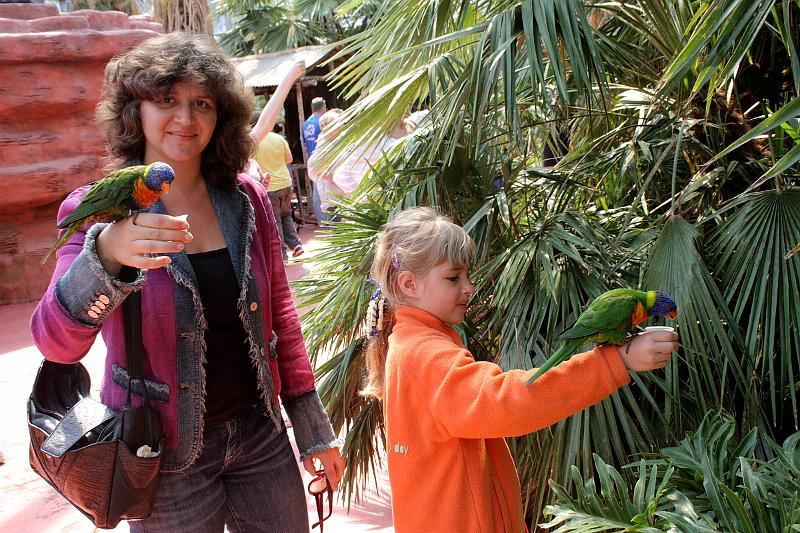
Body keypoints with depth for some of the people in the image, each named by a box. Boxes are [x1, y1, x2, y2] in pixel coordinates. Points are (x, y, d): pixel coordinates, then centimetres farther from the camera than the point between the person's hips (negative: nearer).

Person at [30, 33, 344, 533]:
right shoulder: (100, 211, -11)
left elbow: (279, 313, 4)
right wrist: (105, 254, -42)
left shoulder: (247, 198, -3)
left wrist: (314, 429, 6)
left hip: (259, 431, 3)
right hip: (167, 453, -3)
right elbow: (55, 340, -23)